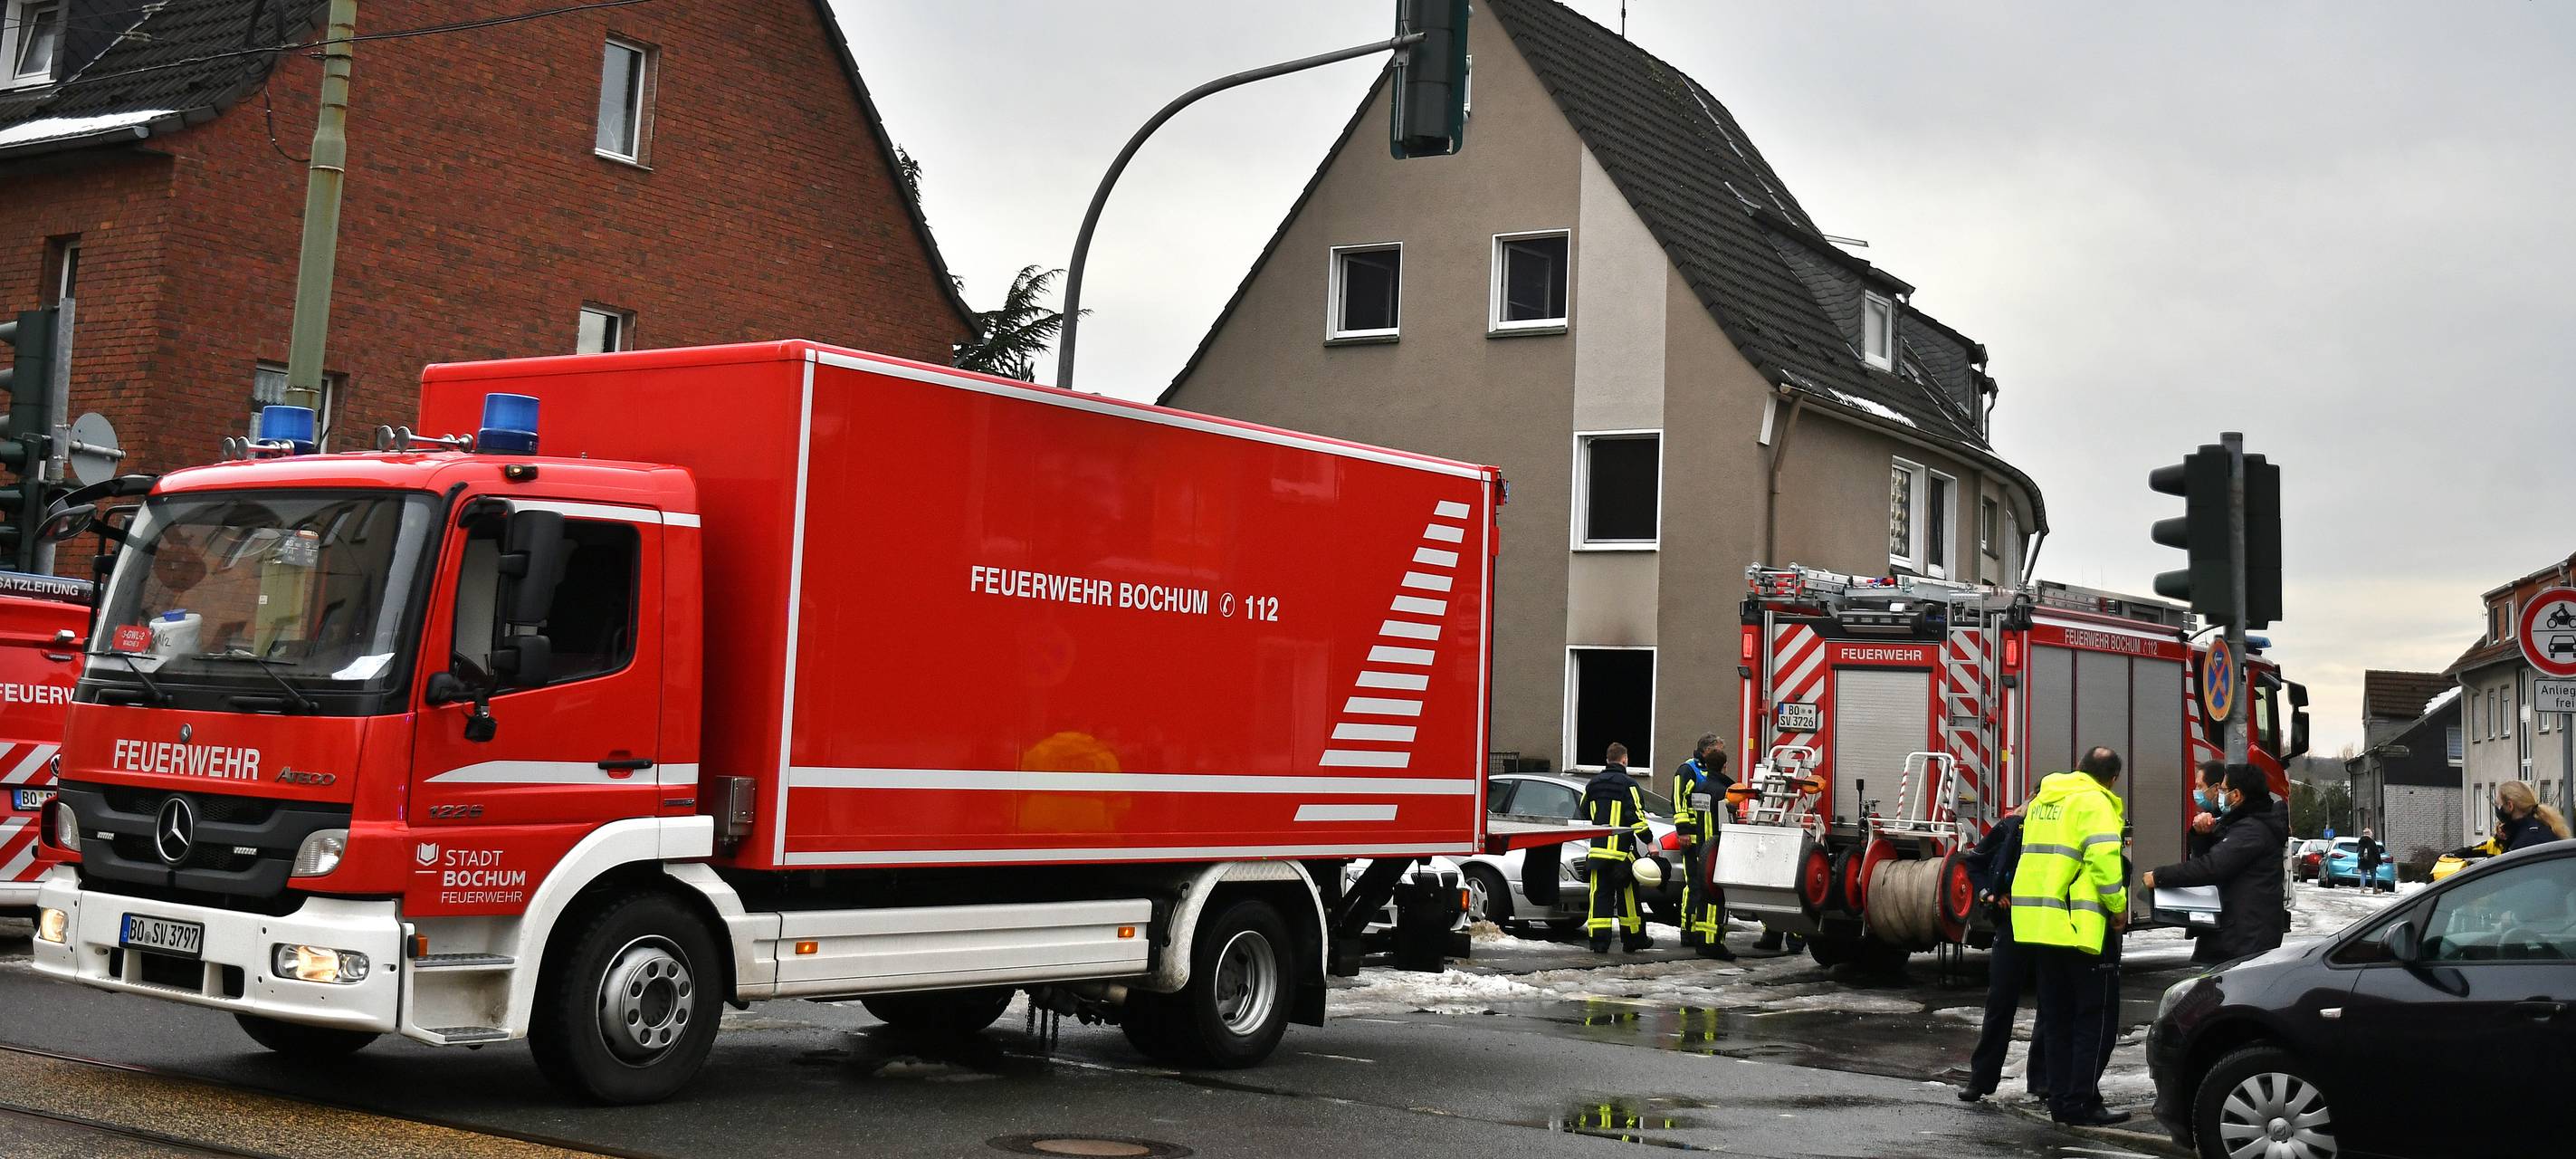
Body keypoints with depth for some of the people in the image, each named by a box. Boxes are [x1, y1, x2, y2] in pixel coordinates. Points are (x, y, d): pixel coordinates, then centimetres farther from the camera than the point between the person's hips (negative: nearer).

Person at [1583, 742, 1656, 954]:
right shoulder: (1628, 784, -6)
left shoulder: (1593, 784, 11)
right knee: (1627, 896, 8)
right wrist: (1650, 841, -10)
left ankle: (1599, 941, -5)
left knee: (1600, 895, 3)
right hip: (1622, 851, -4)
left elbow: (1584, 814, 21)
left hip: (1598, 850, 4)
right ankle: (1632, 939, 16)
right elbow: (1637, 816, -14)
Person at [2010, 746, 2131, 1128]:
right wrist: (2118, 906, -7)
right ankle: (2082, 1103, -3)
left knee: (2056, 1015, 12)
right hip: (2074, 923, -8)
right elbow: (2103, 858, -18)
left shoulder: (2043, 798, 18)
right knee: (2091, 1014, -1)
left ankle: (2060, 1098, 14)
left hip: (2035, 920, 8)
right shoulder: (2093, 802, -8)